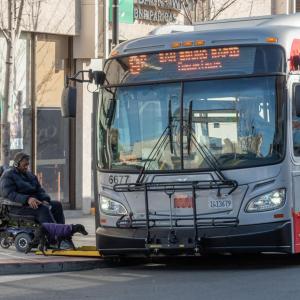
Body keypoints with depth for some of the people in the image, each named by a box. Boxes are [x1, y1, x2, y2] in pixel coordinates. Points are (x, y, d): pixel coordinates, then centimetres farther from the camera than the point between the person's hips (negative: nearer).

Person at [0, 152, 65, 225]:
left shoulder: (30, 175, 23)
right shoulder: (8, 176, -2)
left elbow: (39, 190, 18)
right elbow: (9, 194, -17)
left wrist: (44, 200, -6)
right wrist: (27, 199, -31)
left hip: (35, 202, 8)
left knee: (57, 205, -12)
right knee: (43, 209, -32)